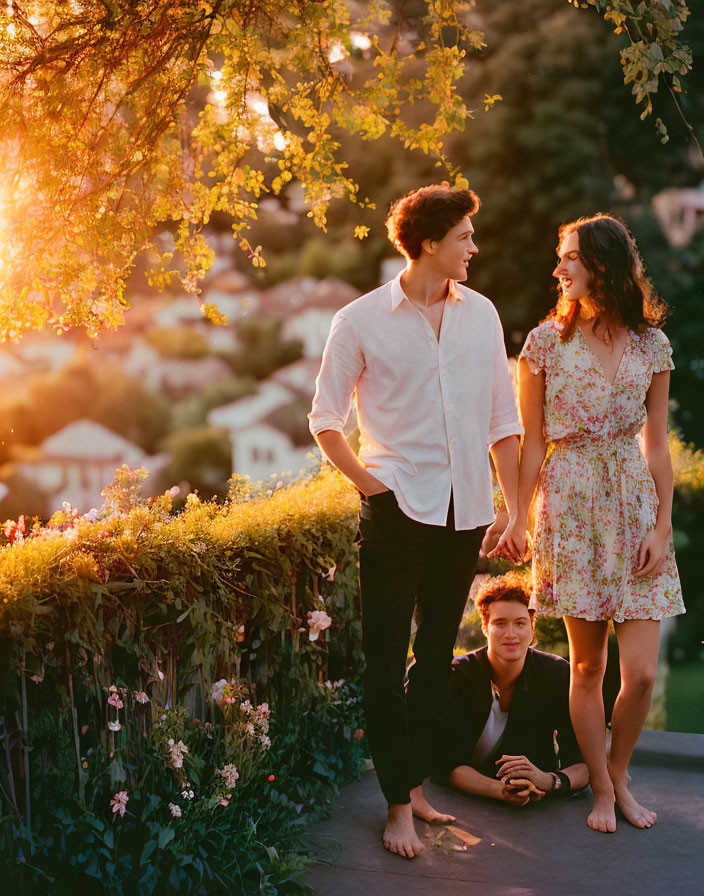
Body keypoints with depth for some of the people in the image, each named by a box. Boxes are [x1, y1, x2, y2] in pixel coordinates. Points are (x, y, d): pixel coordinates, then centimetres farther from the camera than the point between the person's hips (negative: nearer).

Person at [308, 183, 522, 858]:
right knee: (386, 658, 0)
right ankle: (399, 806, 9)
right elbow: (325, 417, 4)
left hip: (465, 509, 4)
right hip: (399, 506, -4)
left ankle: (417, 785, 26)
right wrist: (366, 480, -5)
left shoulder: (481, 314, 7)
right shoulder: (362, 321, -4)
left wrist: (515, 508, 8)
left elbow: (502, 418, 11)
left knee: (437, 653, 13)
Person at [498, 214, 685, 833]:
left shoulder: (651, 345, 5)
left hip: (634, 502, 1)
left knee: (642, 671, -3)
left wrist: (662, 525, 2)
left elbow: (656, 444, 7)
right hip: (570, 506, -1)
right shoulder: (546, 342, 1)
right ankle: (601, 789, 22)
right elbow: (532, 440, 4)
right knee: (588, 665, 5)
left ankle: (620, 773, 23)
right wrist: (519, 516, 0)